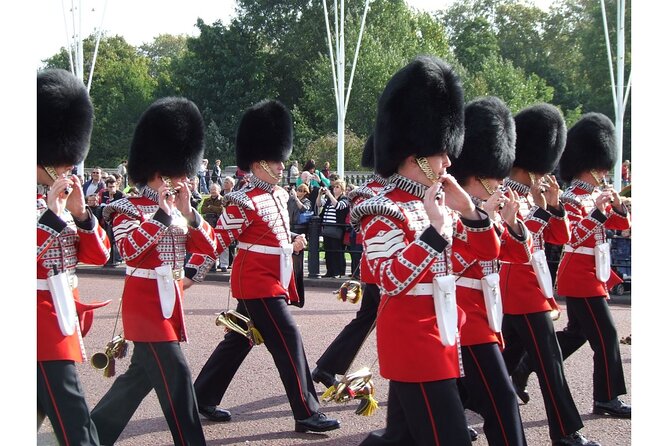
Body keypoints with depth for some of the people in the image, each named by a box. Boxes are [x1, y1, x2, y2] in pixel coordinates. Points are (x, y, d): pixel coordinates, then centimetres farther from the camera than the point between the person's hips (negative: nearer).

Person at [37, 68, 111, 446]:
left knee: (43, 410, 17)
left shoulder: (60, 202, 13)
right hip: (43, 325, -9)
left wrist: (80, 213, -7)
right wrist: (52, 215, -26)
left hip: (63, 320, 9)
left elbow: (98, 255, 8)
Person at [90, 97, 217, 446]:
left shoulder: (180, 210, 10)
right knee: (175, 374, -12)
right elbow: (130, 250, -27)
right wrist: (163, 212, -28)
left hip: (171, 300, 8)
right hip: (146, 302, -8)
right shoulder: (129, 209, -10)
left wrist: (187, 212, -11)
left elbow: (208, 248, 4)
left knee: (142, 374, 16)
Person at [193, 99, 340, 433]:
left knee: (238, 341, 15)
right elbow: (216, 242, -15)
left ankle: (202, 398, 26)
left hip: (271, 283, 9)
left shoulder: (279, 195, 10)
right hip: (257, 284, -9)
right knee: (289, 340, -10)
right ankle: (307, 413, -5)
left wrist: (292, 244, 8)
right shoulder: (244, 202, -17)